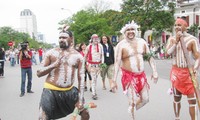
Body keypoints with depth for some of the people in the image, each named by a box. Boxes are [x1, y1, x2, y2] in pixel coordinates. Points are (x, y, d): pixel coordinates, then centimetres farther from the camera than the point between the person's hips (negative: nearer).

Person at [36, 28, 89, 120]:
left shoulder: (78, 56, 2)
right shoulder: (51, 53, -2)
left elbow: (81, 78, 1)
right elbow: (39, 73, -2)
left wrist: (80, 99, -6)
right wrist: (54, 65, -19)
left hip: (70, 91, 2)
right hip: (51, 91, -2)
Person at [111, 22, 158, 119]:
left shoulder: (142, 42, 3)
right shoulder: (121, 45, -10)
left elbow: (149, 57, 8)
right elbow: (117, 63, -13)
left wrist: (154, 71, -1)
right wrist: (114, 80, -17)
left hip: (141, 75, 5)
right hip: (129, 76, -5)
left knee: (145, 99, 11)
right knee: (132, 102, -2)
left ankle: (132, 108, 39)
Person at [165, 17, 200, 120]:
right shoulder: (172, 39, 4)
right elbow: (167, 53, -8)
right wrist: (176, 41, -15)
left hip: (189, 72, -3)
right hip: (176, 72, 3)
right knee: (177, 97, 15)